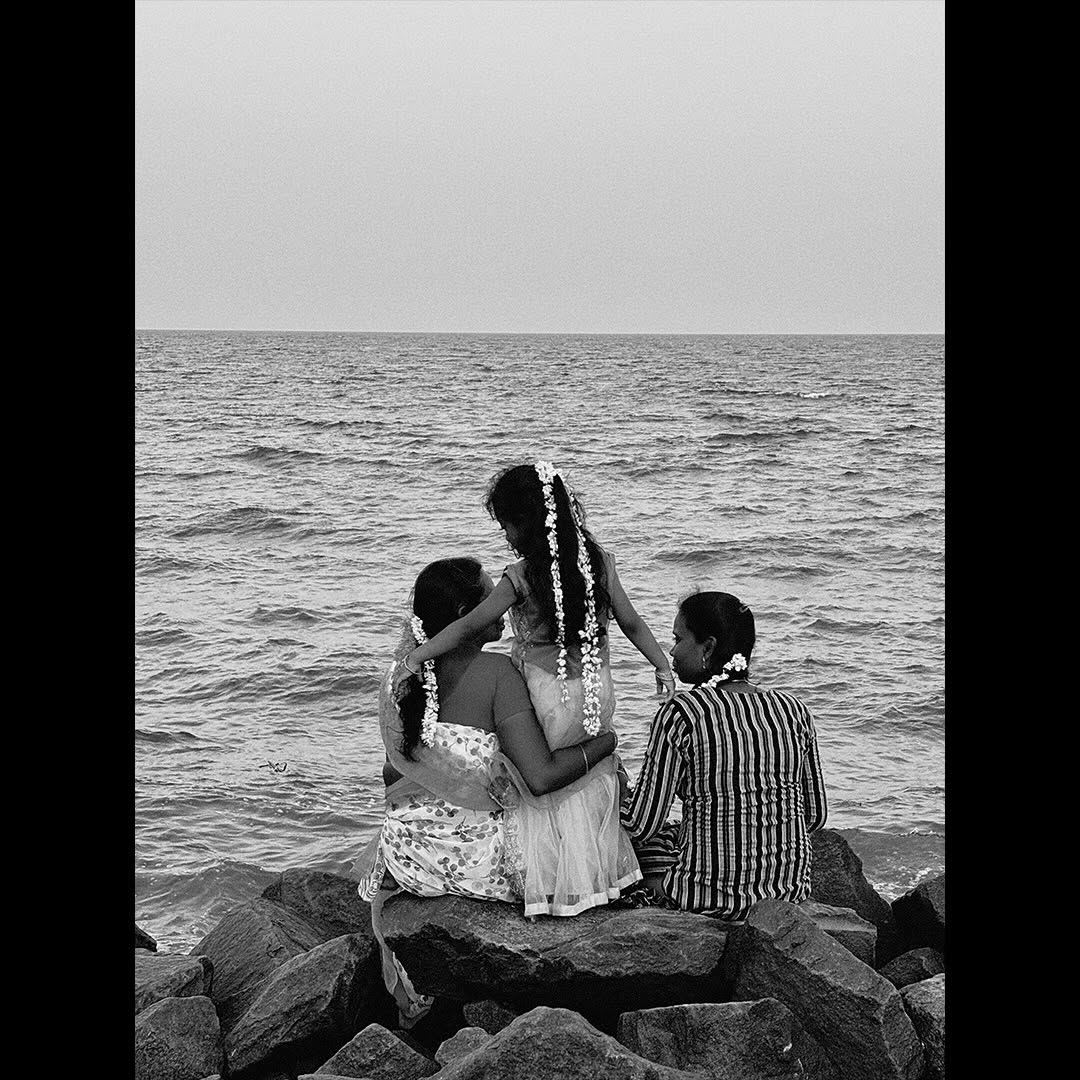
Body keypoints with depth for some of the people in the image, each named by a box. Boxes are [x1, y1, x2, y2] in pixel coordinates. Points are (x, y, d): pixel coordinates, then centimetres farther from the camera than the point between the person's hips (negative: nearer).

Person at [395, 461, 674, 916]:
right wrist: (663, 666, 13)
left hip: (545, 695, -5)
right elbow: (631, 622, 1)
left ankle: (546, 882, 15)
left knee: (539, 789, 12)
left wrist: (415, 656, -8)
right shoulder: (599, 561, -4)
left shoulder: (521, 577, -17)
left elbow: (469, 626, -15)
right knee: (591, 783, 21)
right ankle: (596, 873, 32)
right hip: (595, 691, 5)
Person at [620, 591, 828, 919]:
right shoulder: (794, 710, 0)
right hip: (792, 891, 5)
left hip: (708, 901, -5)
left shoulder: (680, 714, -14)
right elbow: (815, 815, 7)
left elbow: (643, 825, -12)